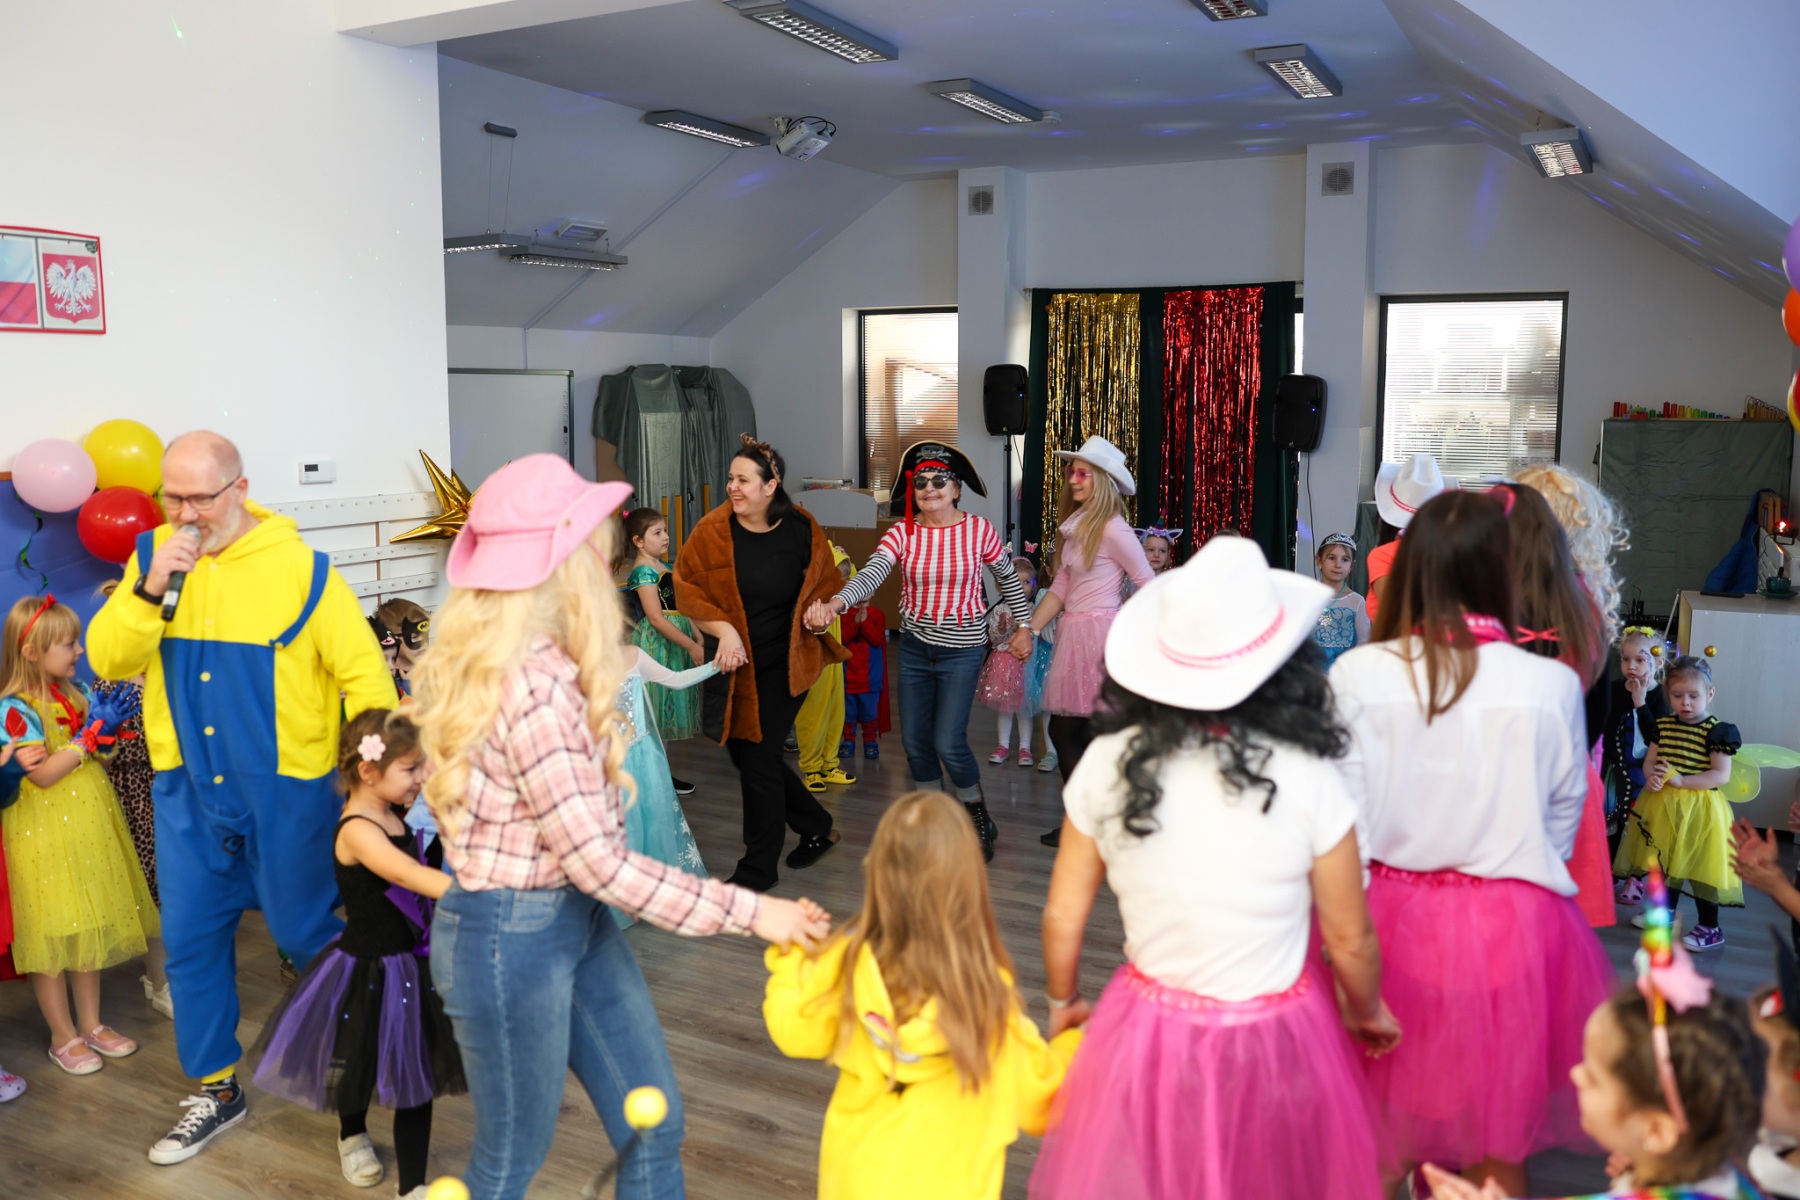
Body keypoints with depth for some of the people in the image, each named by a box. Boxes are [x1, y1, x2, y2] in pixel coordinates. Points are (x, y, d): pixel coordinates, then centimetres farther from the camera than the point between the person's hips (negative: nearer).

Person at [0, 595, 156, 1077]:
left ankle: (91, 1023, 27)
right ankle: (63, 1037, 19)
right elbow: (43, 775, -21)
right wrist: (89, 736, -19)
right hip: (45, 834, -7)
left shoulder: (77, 692, 4)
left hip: (89, 827, 7)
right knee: (52, 935, 5)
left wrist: (109, 728, -7)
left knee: (92, 925, 14)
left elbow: (100, 754, 12)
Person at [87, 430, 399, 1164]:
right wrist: (150, 590, -19)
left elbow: (363, 674, -9)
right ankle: (216, 1090, 30)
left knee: (306, 933, 10)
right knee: (191, 939, 11)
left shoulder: (300, 568, -12)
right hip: (188, 791, 4)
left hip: (286, 791, -4)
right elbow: (108, 662, -3)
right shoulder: (151, 558, 1)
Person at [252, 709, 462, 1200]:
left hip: (412, 964, 7)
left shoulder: (396, 817, 1)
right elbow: (415, 877, -38)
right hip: (368, 970, -7)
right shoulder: (358, 831, -25)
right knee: (361, 1065, 18)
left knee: (416, 1075, 7)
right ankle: (352, 1134, 49)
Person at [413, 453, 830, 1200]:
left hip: (574, 920, 10)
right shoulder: (534, 689, -28)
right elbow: (602, 864, -24)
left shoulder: (522, 660, 3)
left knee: (654, 1125, 16)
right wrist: (747, 911, -19)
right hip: (511, 938, -9)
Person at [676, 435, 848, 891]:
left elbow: (826, 585, 7)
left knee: (758, 758, -3)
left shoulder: (802, 530, -9)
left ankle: (757, 869, 14)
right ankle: (818, 828, 36)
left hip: (783, 664, -3)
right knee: (743, 751, 13)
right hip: (734, 664, 3)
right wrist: (724, 629, -17)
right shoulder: (713, 531, -10)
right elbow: (686, 588, -5)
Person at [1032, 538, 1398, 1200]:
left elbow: (1063, 918, -6)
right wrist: (1368, 1012, 12)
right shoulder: (1306, 780, -21)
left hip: (1145, 1029, 1)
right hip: (1273, 1044, -1)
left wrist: (1062, 1003, 14)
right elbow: (1350, 941, -9)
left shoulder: (1109, 762, -15)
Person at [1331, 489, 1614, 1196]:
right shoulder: (1552, 686, -14)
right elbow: (1562, 817, 1)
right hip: (1510, 926, 0)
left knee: (1394, 1123, 20)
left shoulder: (1357, 674, -15)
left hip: (1391, 919, 0)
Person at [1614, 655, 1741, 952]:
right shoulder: (1662, 725, 5)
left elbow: (1721, 775, -17)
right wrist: (1651, 777, -15)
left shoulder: (1716, 731, -12)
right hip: (1663, 805, 6)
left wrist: (1680, 780, -23)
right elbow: (1649, 761, 8)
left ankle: (1710, 928, 10)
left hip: (1699, 808, -6)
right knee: (1665, 859, 19)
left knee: (1700, 866, -2)